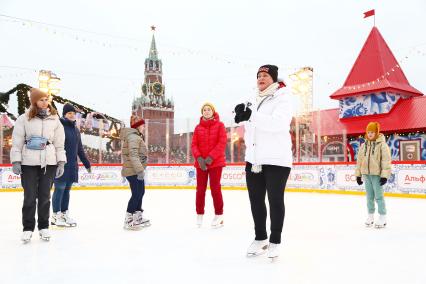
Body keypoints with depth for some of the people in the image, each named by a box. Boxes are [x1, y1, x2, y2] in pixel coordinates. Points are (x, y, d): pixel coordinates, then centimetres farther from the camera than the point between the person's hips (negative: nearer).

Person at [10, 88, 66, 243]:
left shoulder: (54, 119, 7)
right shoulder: (24, 119, 1)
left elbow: (59, 142, 7)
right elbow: (17, 141, 0)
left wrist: (61, 163, 3)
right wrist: (16, 161, -6)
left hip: (49, 163, 2)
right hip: (29, 163, -1)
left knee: (45, 196, 8)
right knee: (29, 197, 2)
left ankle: (44, 227, 20)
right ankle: (28, 228, 14)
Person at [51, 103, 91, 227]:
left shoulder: (76, 129, 15)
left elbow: (80, 149, 21)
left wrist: (87, 163, 23)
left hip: (72, 165, 7)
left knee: (67, 189, 12)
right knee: (60, 188, 0)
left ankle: (65, 214, 21)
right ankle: (56, 216, 10)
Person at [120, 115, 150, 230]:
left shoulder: (136, 136, 19)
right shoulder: (133, 137, -15)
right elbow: (133, 155, -25)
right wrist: (140, 170, -29)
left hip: (136, 170, 11)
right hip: (133, 171, -11)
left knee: (140, 192, 17)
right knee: (136, 194, -8)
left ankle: (138, 218, 28)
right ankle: (128, 220, -1)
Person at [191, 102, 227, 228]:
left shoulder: (219, 125, -1)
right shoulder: (198, 127, 7)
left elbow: (222, 143, -8)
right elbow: (194, 144, 3)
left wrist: (211, 157, -16)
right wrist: (199, 158, -13)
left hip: (216, 162, -3)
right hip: (200, 162, 3)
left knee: (215, 188, 1)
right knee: (200, 189, 6)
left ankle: (219, 216, 14)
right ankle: (199, 215, 19)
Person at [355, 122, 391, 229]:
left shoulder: (382, 145, -8)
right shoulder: (363, 145, 10)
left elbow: (386, 161, -11)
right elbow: (359, 160, 13)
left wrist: (385, 175, -16)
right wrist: (358, 174, 12)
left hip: (377, 174, -5)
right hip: (366, 174, 5)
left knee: (379, 196, -2)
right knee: (369, 196, 12)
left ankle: (382, 217, 8)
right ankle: (370, 215, 22)